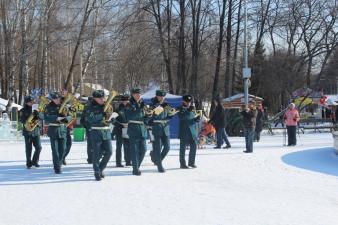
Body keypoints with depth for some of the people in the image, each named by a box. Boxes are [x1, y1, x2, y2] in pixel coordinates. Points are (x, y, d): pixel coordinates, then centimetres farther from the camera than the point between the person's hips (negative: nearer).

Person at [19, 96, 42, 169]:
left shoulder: (35, 109, 9)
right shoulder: (23, 110, -2)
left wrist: (37, 115, -17)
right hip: (27, 131, -3)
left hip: (36, 131, 3)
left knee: (38, 147, -1)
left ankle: (35, 161, 16)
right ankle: (29, 163, 9)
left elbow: (42, 117, 6)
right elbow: (22, 120, -12)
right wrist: (31, 116, -23)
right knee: (28, 149, -1)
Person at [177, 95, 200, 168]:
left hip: (192, 131, 6)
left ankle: (191, 162, 16)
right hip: (184, 132, -5)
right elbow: (181, 117, -20)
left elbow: (195, 119, 17)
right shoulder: (181, 109, -2)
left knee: (194, 146, 3)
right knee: (183, 148, -2)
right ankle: (182, 164, 3)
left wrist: (197, 118, -6)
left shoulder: (192, 108, 17)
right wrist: (188, 111, -28)